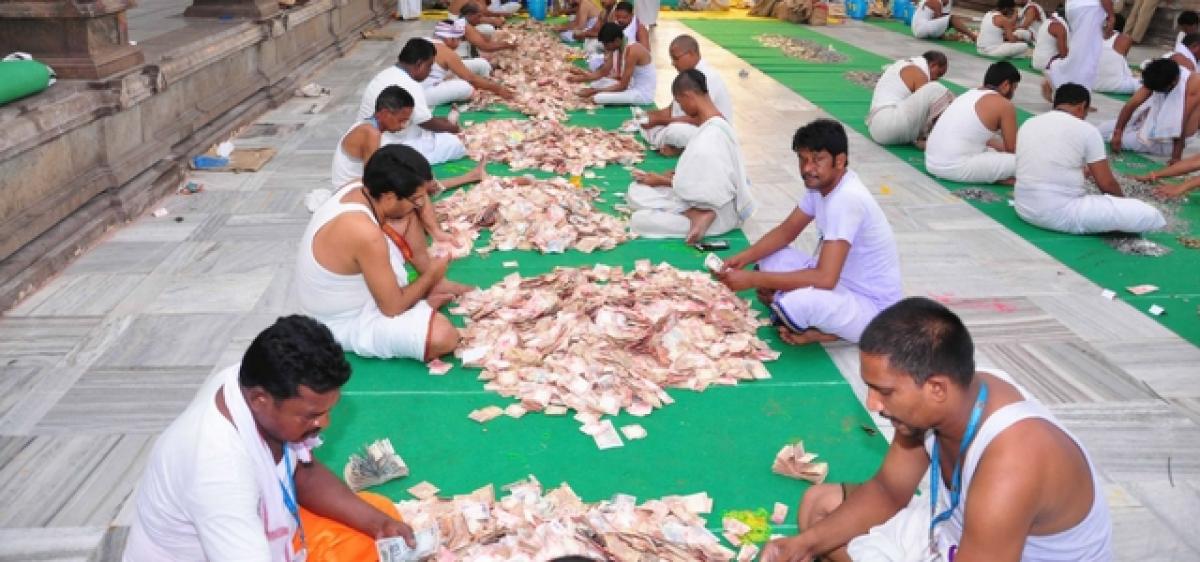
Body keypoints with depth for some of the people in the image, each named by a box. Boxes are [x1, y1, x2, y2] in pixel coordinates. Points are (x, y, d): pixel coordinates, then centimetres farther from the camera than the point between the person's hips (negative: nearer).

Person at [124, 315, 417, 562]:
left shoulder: (254, 383, -14)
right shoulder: (218, 464, -35)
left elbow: (304, 473, 1)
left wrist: (378, 522, -10)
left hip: (267, 537, 7)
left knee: (382, 511, 3)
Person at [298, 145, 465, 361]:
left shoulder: (357, 188, -12)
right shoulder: (365, 234, -36)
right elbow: (392, 307, -24)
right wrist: (431, 275, -11)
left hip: (354, 290, 10)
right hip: (347, 323, -9)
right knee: (443, 337, -30)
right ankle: (426, 306, 2)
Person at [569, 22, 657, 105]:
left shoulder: (632, 51, -25)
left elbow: (622, 86, -25)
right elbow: (602, 72, 5)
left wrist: (595, 91, -23)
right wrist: (580, 78, -7)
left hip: (643, 94, -9)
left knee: (597, 98, -24)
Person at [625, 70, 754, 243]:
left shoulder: (710, 137, -26)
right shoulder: (715, 123, 4)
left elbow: (697, 188, -21)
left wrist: (661, 180, -8)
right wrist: (672, 175, 4)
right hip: (712, 195, 10)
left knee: (638, 221, -18)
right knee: (636, 192, 2)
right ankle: (697, 214, -11)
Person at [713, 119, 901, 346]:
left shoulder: (847, 199, -29)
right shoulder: (820, 183, 0)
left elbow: (825, 278, -34)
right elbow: (786, 231, 9)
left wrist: (752, 279, -31)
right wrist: (744, 258, -8)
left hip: (873, 307, -9)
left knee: (797, 303, -37)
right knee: (768, 257, 4)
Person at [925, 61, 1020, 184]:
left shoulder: (970, 94, 21)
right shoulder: (1004, 105, -3)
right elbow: (1012, 149, 4)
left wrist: (1001, 147, 41)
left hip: (932, 163, 9)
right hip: (957, 169, -9)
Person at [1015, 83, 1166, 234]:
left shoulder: (1028, 125, 12)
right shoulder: (1086, 130, -5)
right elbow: (1107, 184, -2)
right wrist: (1123, 201, 20)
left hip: (1024, 209, 7)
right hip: (1061, 215, -7)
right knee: (1149, 215, -3)